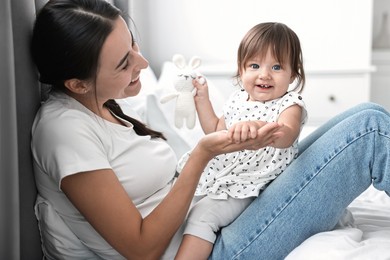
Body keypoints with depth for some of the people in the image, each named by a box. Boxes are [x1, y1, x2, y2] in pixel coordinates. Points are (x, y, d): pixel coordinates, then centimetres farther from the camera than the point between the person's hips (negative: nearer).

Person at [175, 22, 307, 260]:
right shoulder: (238, 99, 7)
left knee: (204, 213, -23)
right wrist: (202, 98, 11)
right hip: (222, 174, 8)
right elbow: (217, 132, 21)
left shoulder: (290, 104, -13)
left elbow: (285, 137, -35)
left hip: (250, 186, -8)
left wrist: (258, 126, -57)